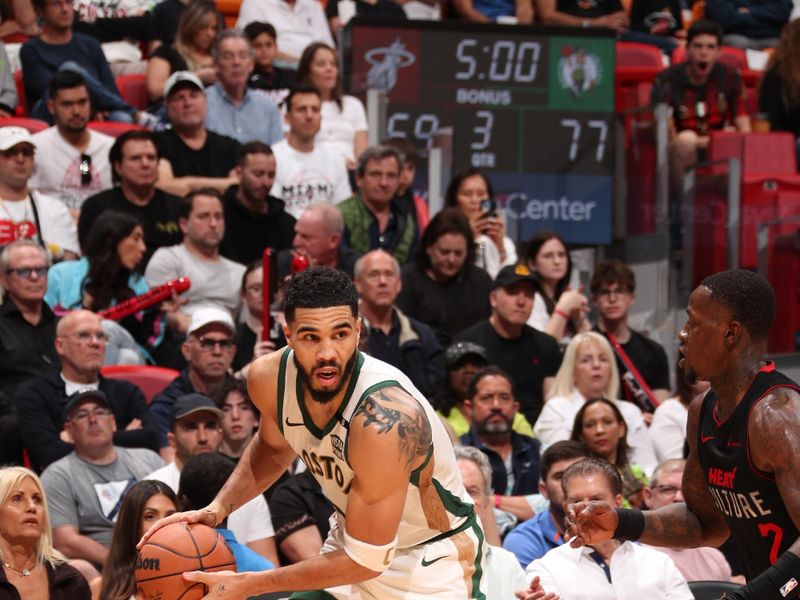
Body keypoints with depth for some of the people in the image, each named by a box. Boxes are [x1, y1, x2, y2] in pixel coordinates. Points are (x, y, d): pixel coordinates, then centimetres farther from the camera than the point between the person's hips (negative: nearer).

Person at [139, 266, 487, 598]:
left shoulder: (384, 420, -34)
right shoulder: (268, 379, -14)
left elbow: (364, 560, -27)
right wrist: (218, 509, -4)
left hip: (431, 561, -6)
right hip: (356, 538, 6)